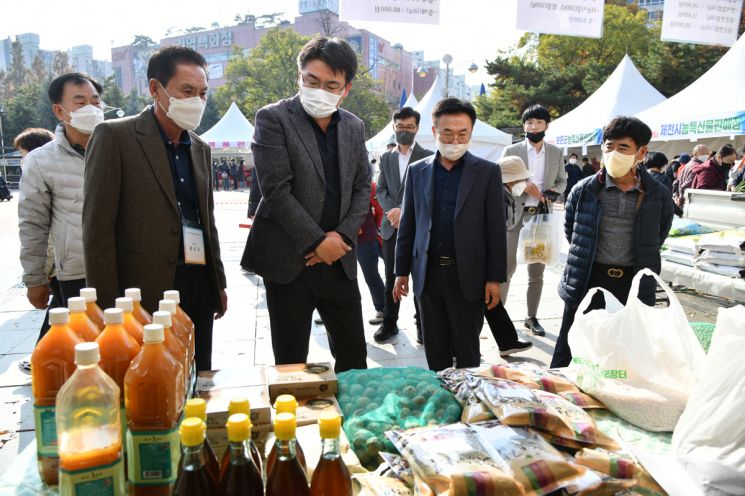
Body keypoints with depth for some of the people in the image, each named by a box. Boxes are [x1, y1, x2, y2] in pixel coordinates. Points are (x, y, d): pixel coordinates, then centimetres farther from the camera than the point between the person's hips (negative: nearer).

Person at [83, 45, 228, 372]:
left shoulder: (200, 148, 13)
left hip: (199, 288, 6)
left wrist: (218, 283, 17)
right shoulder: (115, 136, -6)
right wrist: (109, 306, -12)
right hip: (145, 294, -5)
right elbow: (98, 228, -9)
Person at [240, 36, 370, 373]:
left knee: (354, 357, 12)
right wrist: (317, 241, -13)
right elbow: (276, 190, -13)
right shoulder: (273, 118, -6)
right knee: (291, 364, 6)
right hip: (289, 259, -4)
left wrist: (342, 236, -5)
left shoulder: (354, 127, 10)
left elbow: (362, 188, 10)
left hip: (339, 259, 5)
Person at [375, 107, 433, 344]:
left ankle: (422, 324, 14)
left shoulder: (428, 157, 0)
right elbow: (381, 189, 8)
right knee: (391, 278, 9)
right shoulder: (386, 158, 14)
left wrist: (404, 210, -17)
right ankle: (389, 322, 19)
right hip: (391, 227, 4)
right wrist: (393, 211, -10)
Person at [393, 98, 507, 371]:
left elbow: (496, 229, -2)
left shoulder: (487, 172, -1)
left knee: (467, 351, 8)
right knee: (435, 351, 12)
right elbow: (407, 225, 9)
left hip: (468, 275, -2)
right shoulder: (417, 171, 6)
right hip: (428, 274, 3)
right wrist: (401, 271, 7)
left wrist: (495, 278, -5)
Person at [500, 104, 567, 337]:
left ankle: (531, 317, 21)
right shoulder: (511, 151, -1)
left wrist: (554, 191, -7)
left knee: (537, 271, 10)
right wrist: (523, 186, -18)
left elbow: (562, 180, 15)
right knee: (508, 266, 0)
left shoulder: (556, 153, 8)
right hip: (515, 216, -3)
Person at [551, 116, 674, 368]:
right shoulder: (584, 190, -4)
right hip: (588, 282, -1)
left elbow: (658, 237, 14)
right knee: (567, 358, 6)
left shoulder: (659, 196, -2)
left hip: (633, 286, 1)